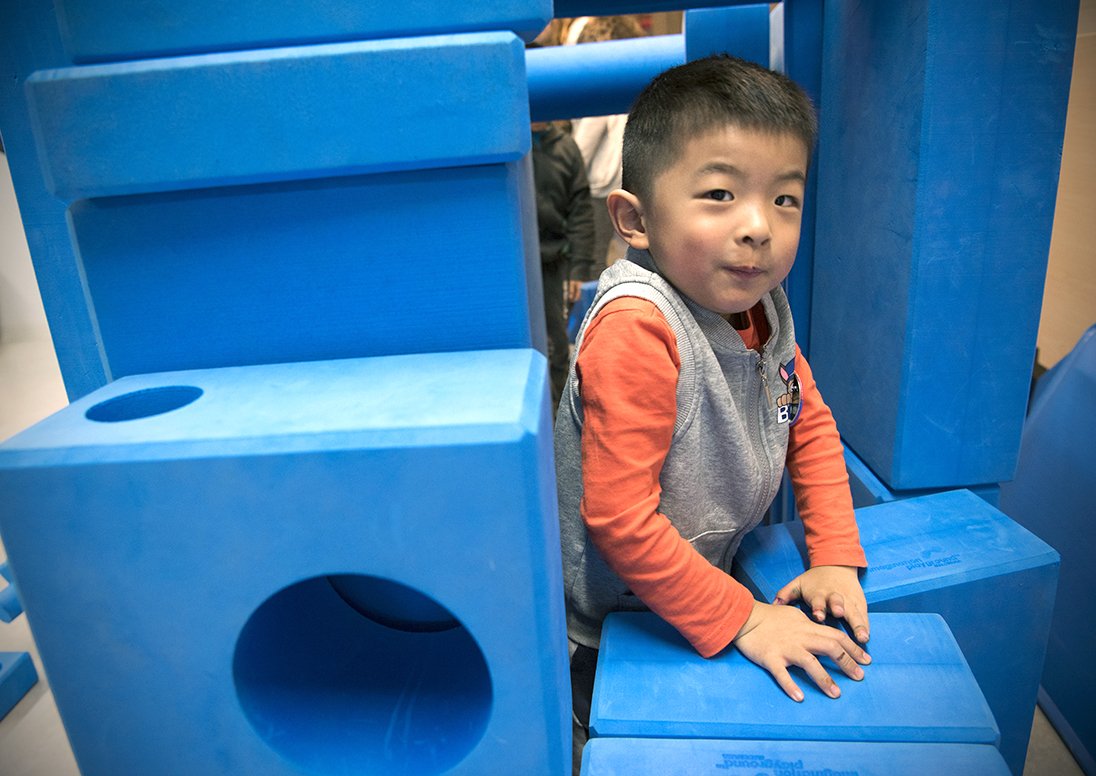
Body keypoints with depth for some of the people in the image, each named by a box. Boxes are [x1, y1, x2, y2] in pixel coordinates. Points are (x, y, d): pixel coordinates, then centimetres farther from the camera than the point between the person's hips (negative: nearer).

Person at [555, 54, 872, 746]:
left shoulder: (760, 303, -8)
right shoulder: (635, 327, -34)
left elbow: (812, 426, 6)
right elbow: (618, 518, -32)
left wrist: (836, 557, -3)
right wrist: (741, 619, -24)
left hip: (699, 586, 7)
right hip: (604, 634, -6)